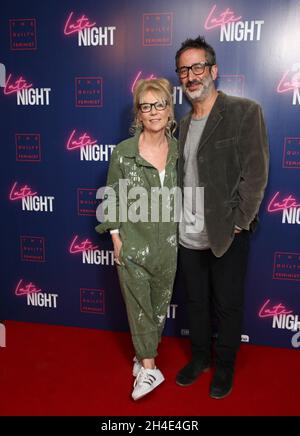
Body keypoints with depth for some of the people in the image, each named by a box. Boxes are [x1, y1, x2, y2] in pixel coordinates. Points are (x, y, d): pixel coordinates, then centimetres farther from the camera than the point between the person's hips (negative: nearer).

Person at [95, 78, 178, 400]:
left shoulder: (178, 149, -1)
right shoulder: (123, 152, -9)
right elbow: (111, 198, -4)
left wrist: (179, 233, 6)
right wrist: (116, 238, -6)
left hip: (167, 243, 3)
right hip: (132, 243, -3)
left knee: (160, 302, 16)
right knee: (138, 304, 8)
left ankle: (145, 353, 40)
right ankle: (149, 368, 23)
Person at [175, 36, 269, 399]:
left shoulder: (245, 112, -7)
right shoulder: (183, 124, 11)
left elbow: (255, 173, -12)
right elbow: (180, 178, 11)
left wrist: (236, 222, -14)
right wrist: (176, 220, 2)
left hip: (227, 236, -5)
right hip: (188, 236, 5)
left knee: (227, 306, 12)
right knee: (196, 302, 19)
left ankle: (224, 366, 35)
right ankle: (199, 357, 41)